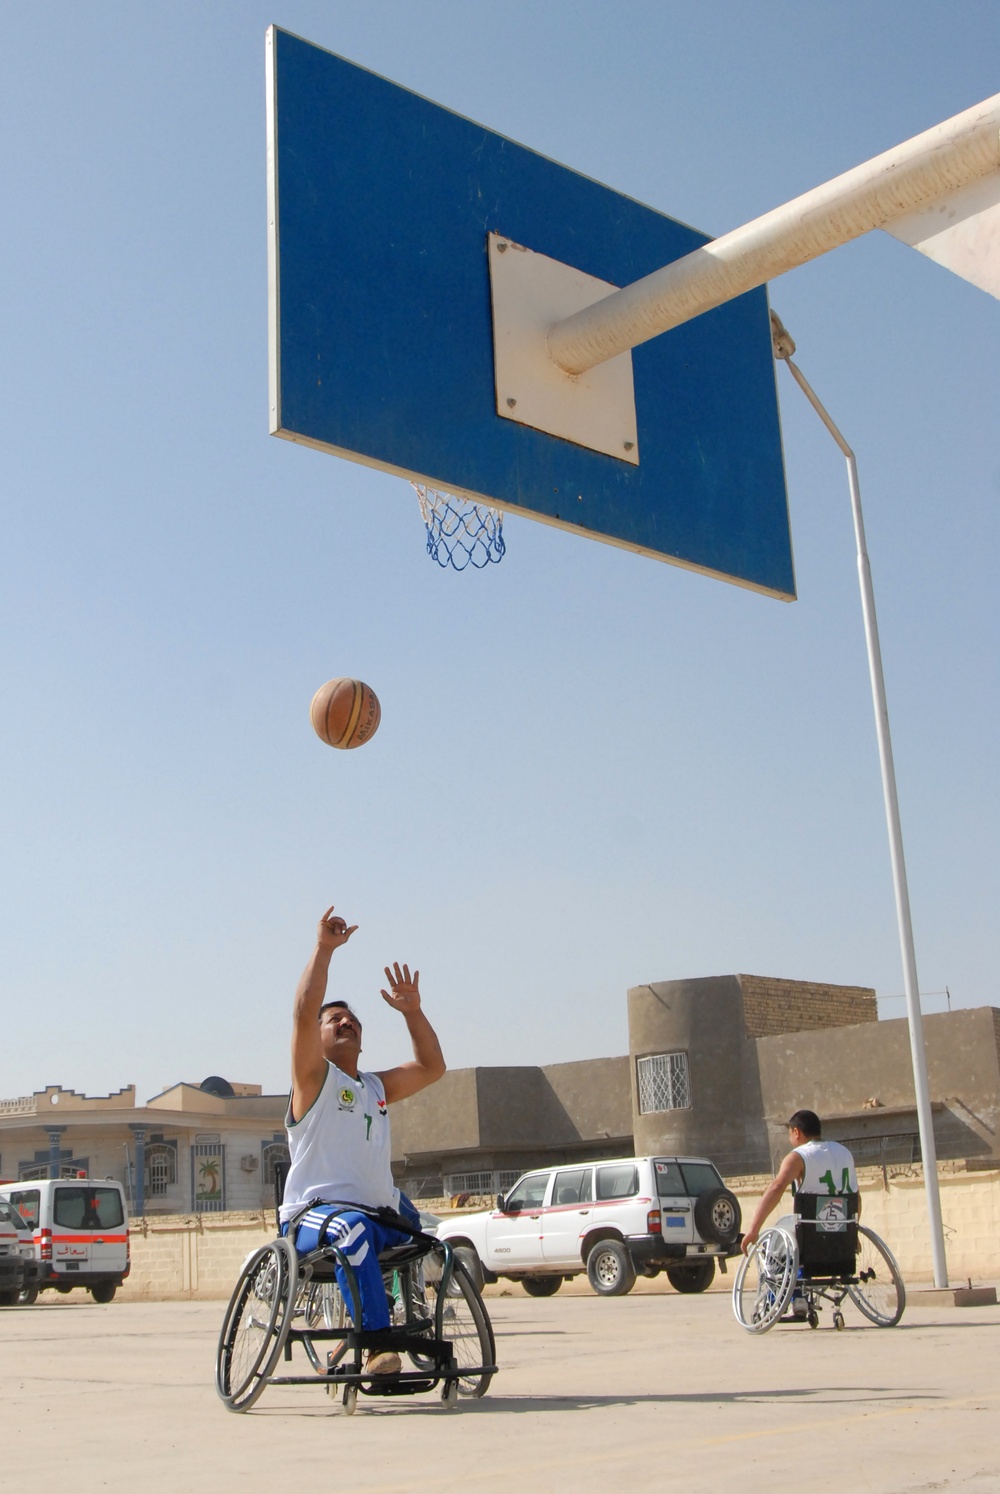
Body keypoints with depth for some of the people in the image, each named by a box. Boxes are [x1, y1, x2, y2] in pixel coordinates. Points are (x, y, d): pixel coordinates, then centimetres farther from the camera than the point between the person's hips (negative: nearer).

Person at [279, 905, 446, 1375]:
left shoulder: (377, 1088, 23)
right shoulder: (315, 1078, 4)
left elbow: (431, 1067, 24)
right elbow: (304, 1011, -11)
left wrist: (412, 1011, 17)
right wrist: (324, 947, -11)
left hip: (379, 1215, 8)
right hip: (313, 1216, -8)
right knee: (353, 1229, -37)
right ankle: (375, 1344, -37)